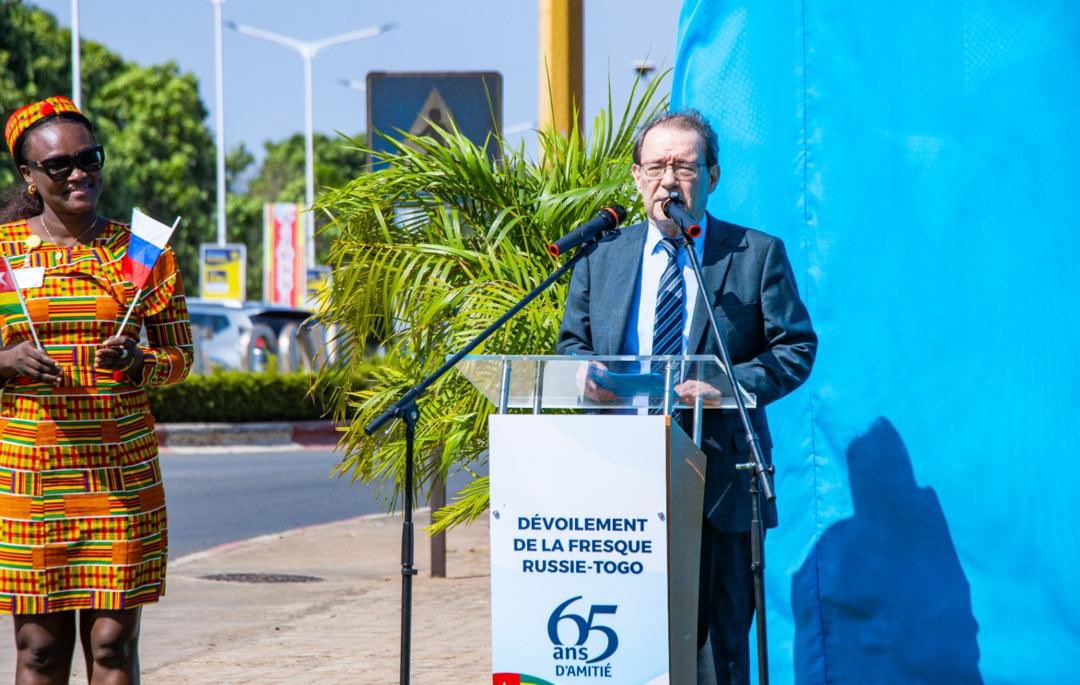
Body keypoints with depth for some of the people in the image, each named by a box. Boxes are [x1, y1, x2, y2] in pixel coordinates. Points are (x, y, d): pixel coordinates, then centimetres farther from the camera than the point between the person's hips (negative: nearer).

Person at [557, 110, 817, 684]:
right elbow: (571, 341, 19)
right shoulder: (602, 255, 14)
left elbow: (796, 349, 1)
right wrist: (586, 374, -6)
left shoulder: (758, 255, 5)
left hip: (721, 480, -2)